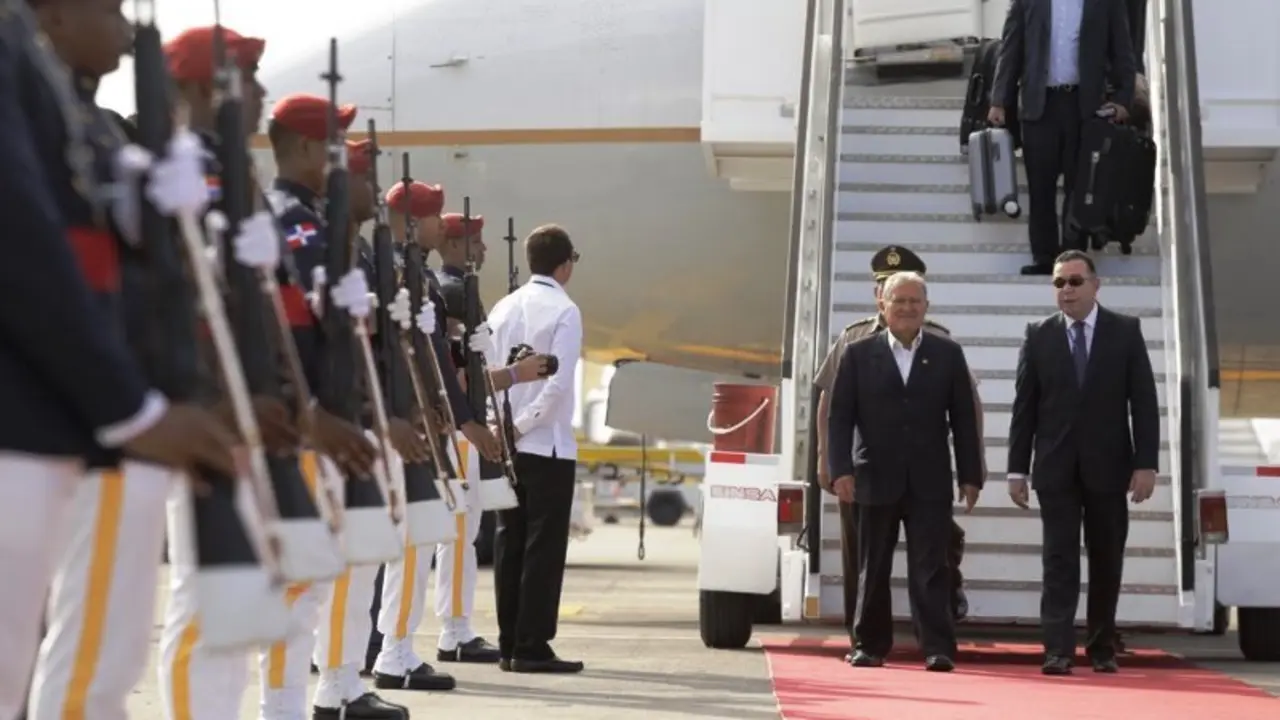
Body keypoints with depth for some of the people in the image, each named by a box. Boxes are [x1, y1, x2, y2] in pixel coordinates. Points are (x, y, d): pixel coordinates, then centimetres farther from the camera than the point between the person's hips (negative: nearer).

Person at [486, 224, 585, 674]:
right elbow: (558, 383, -18)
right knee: (544, 547, -3)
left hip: (506, 445, 6)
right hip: (548, 446, -6)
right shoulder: (564, 311, -9)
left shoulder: (503, 309, 8)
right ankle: (532, 648, -5)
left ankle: (509, 644, 11)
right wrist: (522, 424, -11)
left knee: (510, 544, 9)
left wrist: (503, 425, 4)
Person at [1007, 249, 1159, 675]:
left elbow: (1144, 401, 0)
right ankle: (1058, 651, -9)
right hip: (1057, 468, 0)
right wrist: (1018, 468, 0)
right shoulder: (1039, 336, 4)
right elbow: (1024, 407, 4)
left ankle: (1102, 647, 16)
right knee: (1060, 560, -5)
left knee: (1106, 561, 6)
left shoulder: (1125, 332, 2)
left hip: (1107, 466, 0)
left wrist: (1146, 463, -7)